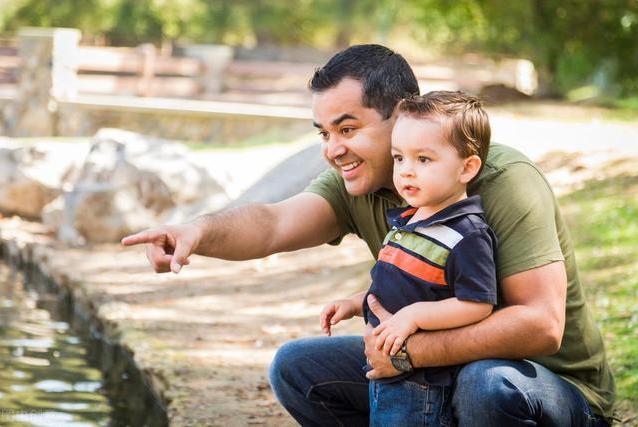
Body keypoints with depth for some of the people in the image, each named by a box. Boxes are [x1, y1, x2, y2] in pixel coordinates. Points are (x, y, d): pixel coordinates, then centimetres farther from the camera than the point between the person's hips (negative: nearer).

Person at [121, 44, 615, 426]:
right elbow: (274, 224, -24)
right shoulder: (357, 186, -5)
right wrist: (201, 231, -45)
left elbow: (542, 324, -31)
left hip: (561, 387, -6)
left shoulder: (502, 181, -24)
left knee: (488, 385, -38)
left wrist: (412, 349, -34)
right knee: (296, 367, -2)